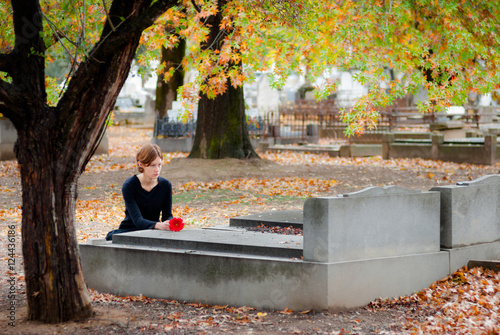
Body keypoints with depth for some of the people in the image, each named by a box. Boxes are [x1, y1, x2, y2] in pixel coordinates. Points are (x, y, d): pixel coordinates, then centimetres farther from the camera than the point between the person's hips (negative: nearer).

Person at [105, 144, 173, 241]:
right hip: (129, 231, -4)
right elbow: (137, 220, -23)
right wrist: (158, 225, -42)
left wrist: (170, 223, -23)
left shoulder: (166, 185, 0)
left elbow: (167, 215, 3)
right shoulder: (129, 185, -13)